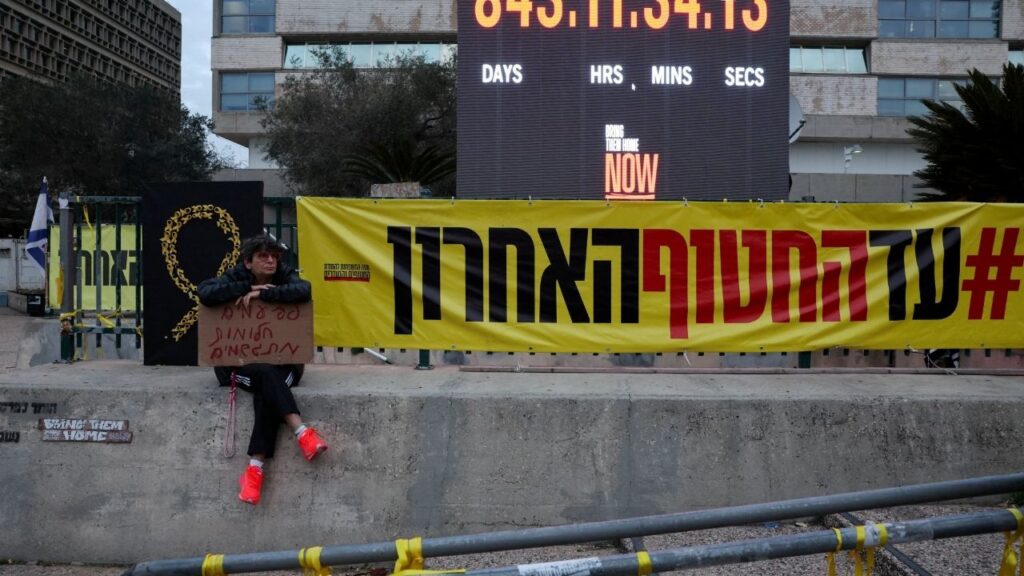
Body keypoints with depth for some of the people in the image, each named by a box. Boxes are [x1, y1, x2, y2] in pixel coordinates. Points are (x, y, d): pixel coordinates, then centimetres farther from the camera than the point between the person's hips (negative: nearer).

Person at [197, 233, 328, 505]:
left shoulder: (286, 276, 2)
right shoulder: (236, 278, 1)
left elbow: (303, 290, -23)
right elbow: (205, 293, -20)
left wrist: (262, 293, -23)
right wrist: (248, 287, -19)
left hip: (282, 362, 0)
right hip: (240, 362, 0)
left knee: (266, 392, -30)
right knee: (265, 374, -34)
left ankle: (255, 468, -32)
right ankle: (302, 432, -40)